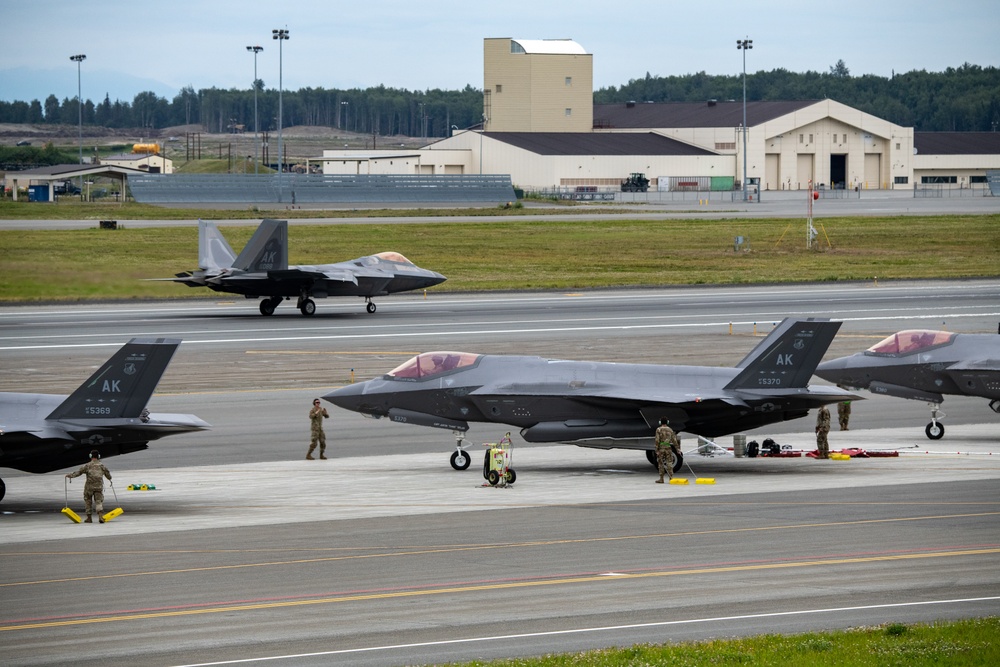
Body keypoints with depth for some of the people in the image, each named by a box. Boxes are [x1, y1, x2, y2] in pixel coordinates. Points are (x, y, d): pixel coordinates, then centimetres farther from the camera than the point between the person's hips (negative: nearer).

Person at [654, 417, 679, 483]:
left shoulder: (659, 430, -3)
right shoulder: (670, 430, 7)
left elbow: (657, 440, -9)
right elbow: (674, 440, 6)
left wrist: (657, 450, -8)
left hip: (661, 448, -2)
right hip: (668, 448, 2)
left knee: (661, 463, 6)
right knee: (669, 463, 1)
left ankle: (661, 479, 9)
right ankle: (671, 477, -9)